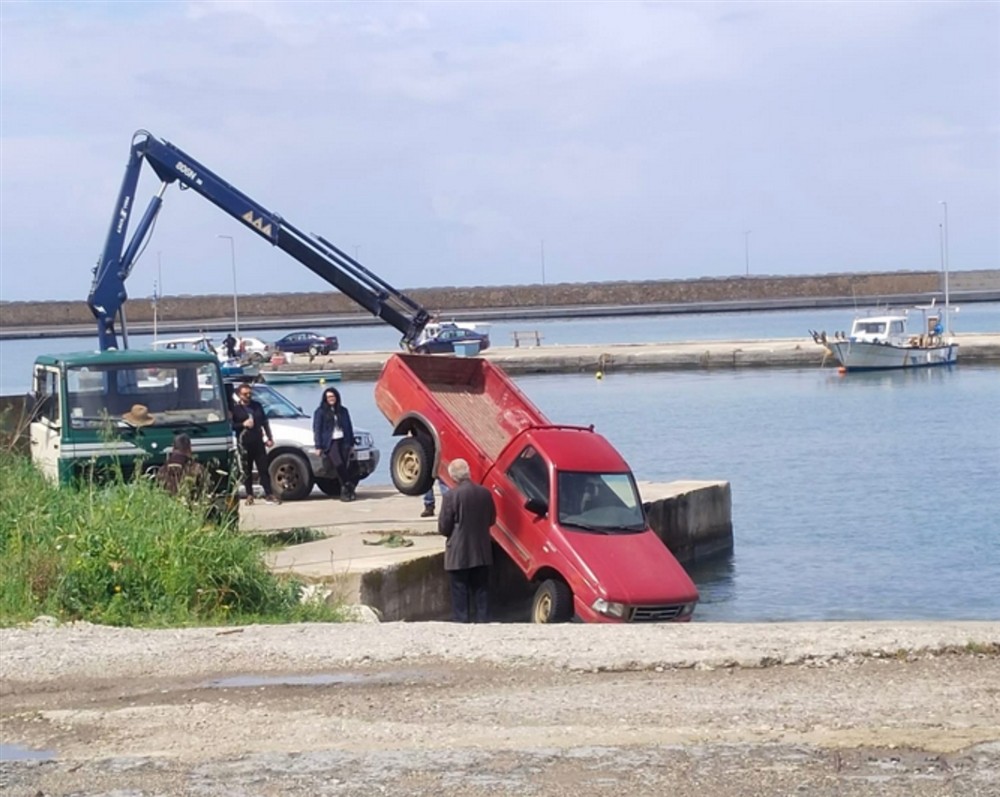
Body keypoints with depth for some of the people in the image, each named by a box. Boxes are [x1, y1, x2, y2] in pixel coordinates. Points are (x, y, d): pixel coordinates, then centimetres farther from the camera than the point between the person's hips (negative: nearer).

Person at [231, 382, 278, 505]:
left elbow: (265, 422, 19)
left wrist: (269, 438, 13)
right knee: (247, 471, 1)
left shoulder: (257, 406, 15)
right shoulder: (235, 409, 2)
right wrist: (243, 424, -16)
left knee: (264, 469, 0)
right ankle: (249, 495, 8)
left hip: (258, 442, 3)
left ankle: (269, 495, -1)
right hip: (244, 444, -3)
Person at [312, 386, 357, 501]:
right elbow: (317, 429, 2)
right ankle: (349, 486, -13)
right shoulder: (320, 412, 5)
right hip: (330, 442, -3)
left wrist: (351, 443, 14)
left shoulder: (343, 411, 17)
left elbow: (349, 427, 20)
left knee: (343, 466, -9)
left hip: (343, 441, 3)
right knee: (338, 464, -22)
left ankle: (345, 491, -6)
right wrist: (318, 446, -5)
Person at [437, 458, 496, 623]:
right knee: (481, 591, 14)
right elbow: (492, 520, 8)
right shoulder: (485, 493, -3)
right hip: (482, 552, 5)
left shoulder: (451, 496, -17)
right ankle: (483, 622, 18)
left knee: (460, 593, 3)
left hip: (458, 555, -4)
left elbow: (443, 527, -13)